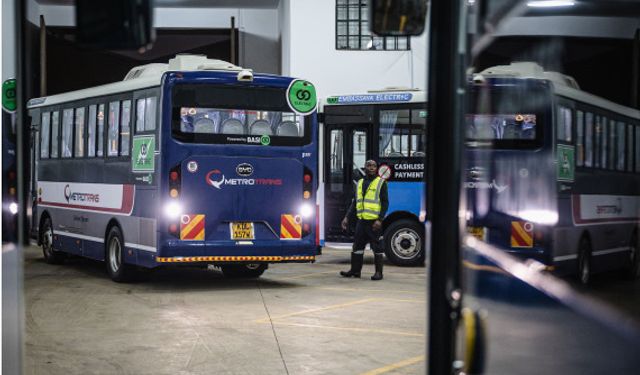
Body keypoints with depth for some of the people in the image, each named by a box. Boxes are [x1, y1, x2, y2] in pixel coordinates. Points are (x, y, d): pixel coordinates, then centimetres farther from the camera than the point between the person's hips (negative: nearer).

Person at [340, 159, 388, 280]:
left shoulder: (381, 183, 0)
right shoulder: (360, 183, 16)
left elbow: (385, 203, -5)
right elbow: (355, 203, 20)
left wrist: (380, 219, -15)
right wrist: (347, 217, 11)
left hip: (374, 221, -5)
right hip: (361, 220, 5)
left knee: (376, 247, -1)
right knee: (357, 246, 8)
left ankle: (378, 272, 5)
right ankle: (355, 270, 16)